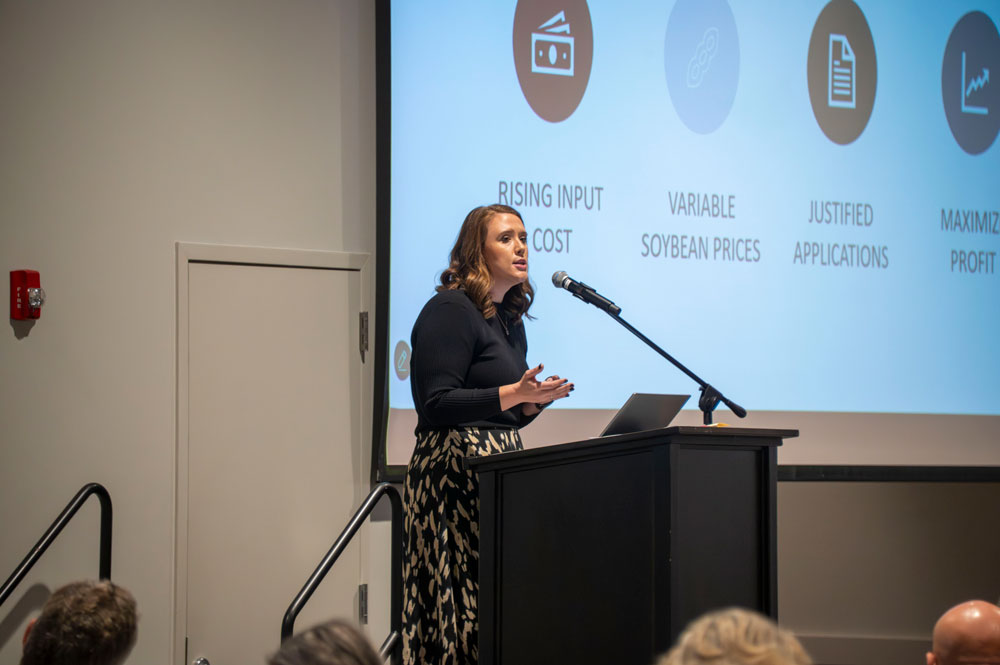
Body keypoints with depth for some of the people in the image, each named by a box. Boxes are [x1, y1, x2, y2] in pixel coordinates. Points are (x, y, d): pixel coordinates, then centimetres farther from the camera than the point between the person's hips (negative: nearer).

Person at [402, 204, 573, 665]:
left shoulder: (510, 319, 19)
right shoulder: (449, 311, -8)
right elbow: (437, 405, -15)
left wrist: (534, 402, 6)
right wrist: (513, 394, -21)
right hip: (456, 468, -9)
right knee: (465, 603, -11)